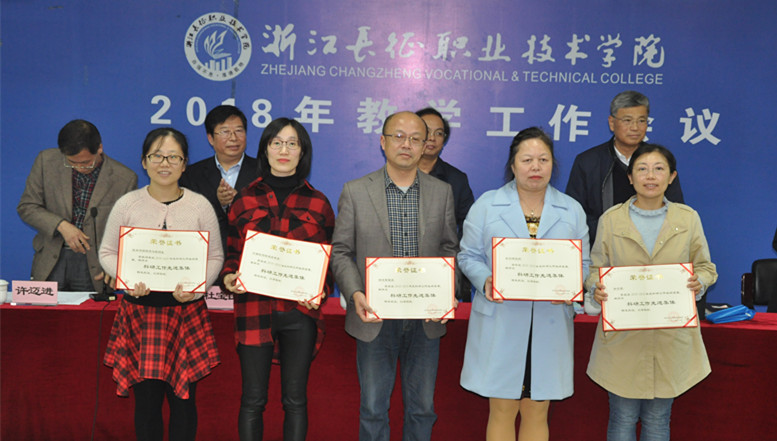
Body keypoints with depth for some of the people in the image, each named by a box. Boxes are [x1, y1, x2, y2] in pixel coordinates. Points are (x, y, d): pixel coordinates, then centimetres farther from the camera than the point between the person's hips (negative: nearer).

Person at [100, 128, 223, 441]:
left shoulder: (200, 206, 2)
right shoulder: (127, 204, 3)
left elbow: (215, 257, 5)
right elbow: (107, 253, 8)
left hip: (186, 310, 0)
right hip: (139, 310, 0)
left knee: (183, 397, 4)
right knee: (146, 397, 4)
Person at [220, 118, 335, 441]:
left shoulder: (317, 203, 7)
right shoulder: (245, 199, 8)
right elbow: (231, 251, 12)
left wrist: (321, 290, -10)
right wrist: (229, 277, -8)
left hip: (300, 310, 0)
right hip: (254, 308, 0)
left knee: (295, 399, 7)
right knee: (253, 399, 5)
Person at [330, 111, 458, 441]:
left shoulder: (442, 193, 5)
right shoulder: (355, 191, -1)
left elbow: (450, 250, 8)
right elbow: (340, 252, 0)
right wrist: (355, 294, -15)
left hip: (426, 318, 2)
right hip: (375, 316, -2)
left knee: (422, 408, 13)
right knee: (373, 409, 9)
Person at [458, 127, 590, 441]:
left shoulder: (572, 210, 8)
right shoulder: (486, 205, 3)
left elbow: (583, 264, 8)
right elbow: (469, 256, 3)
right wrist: (486, 281, -17)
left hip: (549, 325, 2)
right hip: (499, 322, -1)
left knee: (537, 413, 10)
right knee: (502, 411, 5)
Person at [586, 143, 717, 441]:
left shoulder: (689, 219, 3)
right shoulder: (610, 220, 1)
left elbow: (705, 266, 11)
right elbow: (596, 268, 6)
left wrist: (698, 282, -12)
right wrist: (596, 288, -16)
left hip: (671, 335, 1)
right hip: (622, 335, -1)